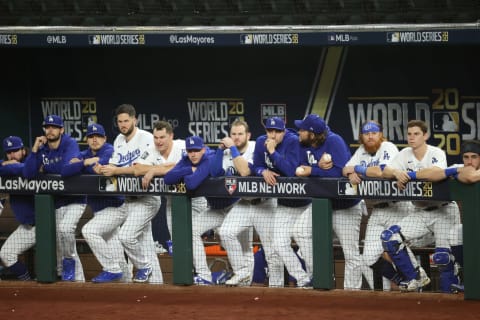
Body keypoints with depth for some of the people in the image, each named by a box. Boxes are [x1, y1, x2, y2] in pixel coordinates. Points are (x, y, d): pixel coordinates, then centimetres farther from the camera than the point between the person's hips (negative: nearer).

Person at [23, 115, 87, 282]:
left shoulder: (70, 144, -12)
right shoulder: (42, 148, 2)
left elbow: (67, 169, -26)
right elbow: (28, 174, -7)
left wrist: (45, 168, -10)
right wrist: (35, 149, -15)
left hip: (75, 199, -6)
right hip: (58, 201, 6)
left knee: (65, 229, -30)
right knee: (61, 243, 7)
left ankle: (69, 261, -9)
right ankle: (77, 278, 16)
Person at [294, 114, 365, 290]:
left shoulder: (334, 141, -21)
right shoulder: (304, 145, -1)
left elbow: (341, 171, -29)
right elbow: (301, 170, -5)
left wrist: (311, 171, -23)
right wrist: (319, 166, -24)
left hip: (346, 205, -6)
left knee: (351, 253, -4)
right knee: (300, 231, -12)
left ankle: (352, 289, 5)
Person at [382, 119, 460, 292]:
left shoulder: (436, 153, -12)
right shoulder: (405, 154, 4)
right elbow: (385, 171, -2)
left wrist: (408, 175, -25)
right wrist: (396, 172, -26)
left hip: (443, 212, -5)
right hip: (420, 212, 6)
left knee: (443, 255, -15)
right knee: (389, 237, -9)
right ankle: (416, 277, 4)